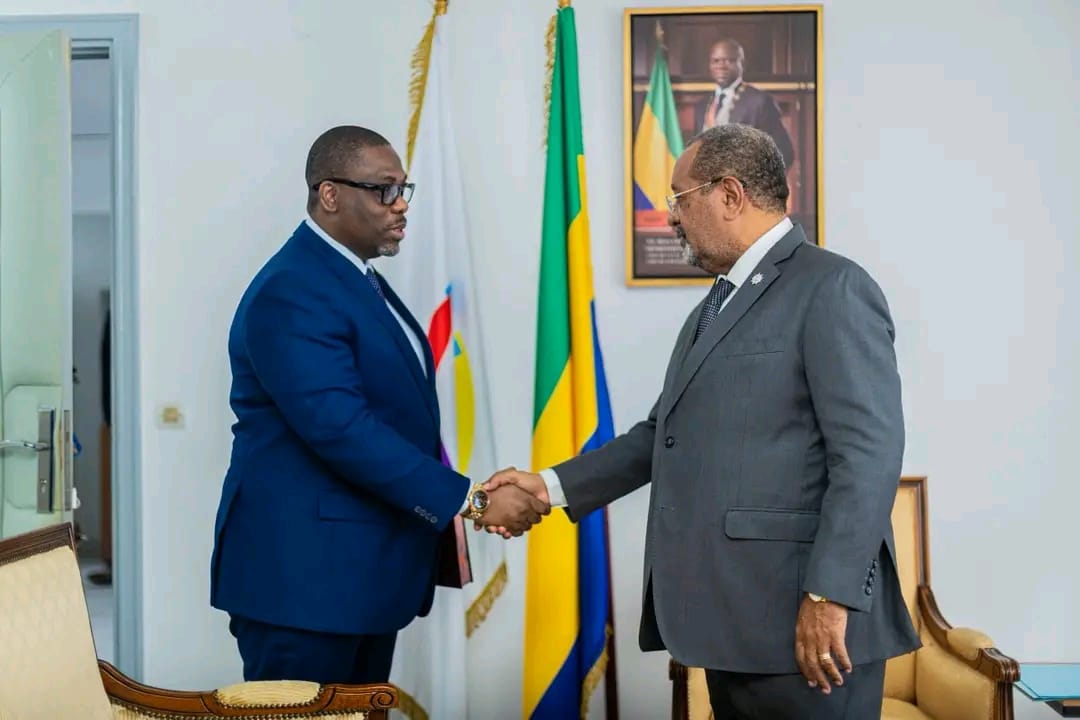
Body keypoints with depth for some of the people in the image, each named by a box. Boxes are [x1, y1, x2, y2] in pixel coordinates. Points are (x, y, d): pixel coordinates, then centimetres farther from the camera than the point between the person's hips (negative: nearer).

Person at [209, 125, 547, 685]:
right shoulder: (291, 294, -18)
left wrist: (471, 498, 9)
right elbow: (341, 428, -26)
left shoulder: (357, 278, 14)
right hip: (303, 576, -10)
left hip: (365, 574, 10)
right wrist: (470, 501, -24)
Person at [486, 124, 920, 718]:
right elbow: (665, 434, 21)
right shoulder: (717, 303, 20)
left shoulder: (833, 288, -9)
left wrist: (829, 596, -21)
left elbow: (869, 450, -17)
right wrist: (553, 485, 13)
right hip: (729, 617, 9)